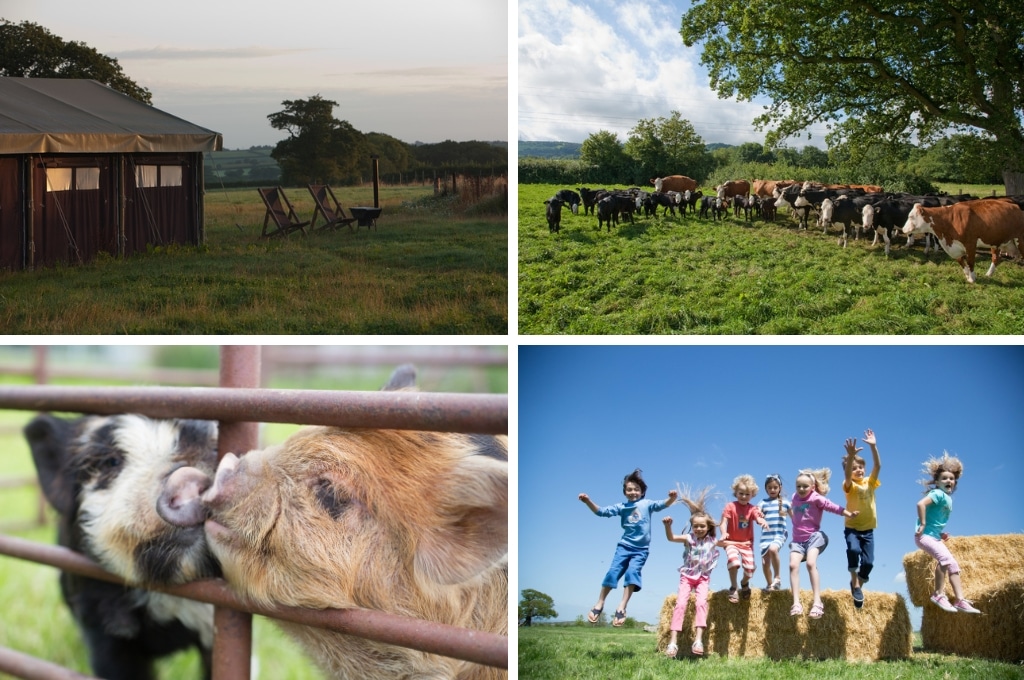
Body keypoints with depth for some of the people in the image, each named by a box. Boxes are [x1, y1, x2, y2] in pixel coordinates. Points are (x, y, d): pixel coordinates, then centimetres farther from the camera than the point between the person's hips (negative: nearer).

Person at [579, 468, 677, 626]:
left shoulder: (647, 504, 4)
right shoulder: (621, 507, 7)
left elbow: (662, 505, -11)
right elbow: (601, 512, 3)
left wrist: (672, 498, -33)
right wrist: (588, 501, -13)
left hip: (641, 549, -2)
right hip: (624, 545, 2)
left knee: (632, 572, -20)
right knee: (613, 572, -8)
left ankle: (621, 608, -23)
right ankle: (599, 605, 3)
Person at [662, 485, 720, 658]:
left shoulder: (712, 541, 1)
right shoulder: (689, 538, -6)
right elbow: (671, 538, -22)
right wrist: (668, 526, -40)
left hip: (703, 577, 1)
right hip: (687, 576, -1)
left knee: (701, 602, -24)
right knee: (681, 603, -17)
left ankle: (698, 639, -29)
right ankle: (673, 642, -22)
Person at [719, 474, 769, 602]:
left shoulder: (752, 509, -1)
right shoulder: (730, 506, -7)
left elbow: (758, 518, -20)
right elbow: (724, 522, -15)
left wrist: (763, 522, -46)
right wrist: (724, 533, -36)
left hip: (747, 543, 3)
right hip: (731, 542, -3)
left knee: (750, 568, -8)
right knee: (734, 560, -31)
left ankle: (744, 583, 31)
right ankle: (733, 588, -8)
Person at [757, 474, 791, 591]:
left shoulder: (785, 502, 8)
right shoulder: (763, 503, 9)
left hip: (780, 534, -3)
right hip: (766, 536, 3)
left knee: (773, 549, -33)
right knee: (765, 562, 1)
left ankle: (778, 577, -16)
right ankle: (770, 585, 22)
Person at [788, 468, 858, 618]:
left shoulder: (816, 498, -5)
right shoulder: (795, 498, 13)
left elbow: (832, 507, -16)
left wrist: (849, 514, -26)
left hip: (814, 536, -5)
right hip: (798, 539, 5)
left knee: (811, 563, -27)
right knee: (793, 565, -18)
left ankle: (817, 602, -26)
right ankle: (796, 603, -24)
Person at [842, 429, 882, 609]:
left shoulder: (870, 483, 1)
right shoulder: (849, 486, -9)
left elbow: (878, 466, -14)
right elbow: (848, 476, -32)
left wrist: (873, 447, -27)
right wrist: (851, 456, -49)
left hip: (868, 529, 3)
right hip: (852, 528, -3)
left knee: (868, 562, -7)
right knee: (853, 549, -31)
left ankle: (858, 585, 20)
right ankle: (855, 582, -11)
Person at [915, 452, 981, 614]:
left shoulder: (948, 498, 15)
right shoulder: (938, 494, -14)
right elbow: (921, 503, -29)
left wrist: (940, 532, 11)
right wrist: (923, 524, -25)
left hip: (934, 536, 10)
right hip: (924, 535, -10)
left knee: (952, 564, 5)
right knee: (945, 558, -28)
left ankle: (960, 601, 8)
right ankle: (939, 594, -17)